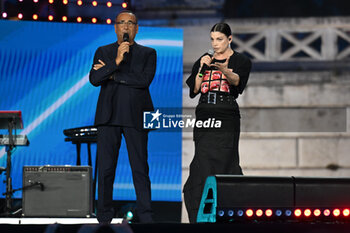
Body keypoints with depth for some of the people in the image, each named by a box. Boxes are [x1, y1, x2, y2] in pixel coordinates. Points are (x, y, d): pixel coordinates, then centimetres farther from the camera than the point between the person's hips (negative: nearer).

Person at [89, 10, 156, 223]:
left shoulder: (148, 53, 10)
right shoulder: (103, 52, 14)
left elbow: (145, 80, -7)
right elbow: (94, 79, -2)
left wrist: (112, 74, -5)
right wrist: (116, 61, -14)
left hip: (135, 117, -1)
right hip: (108, 117, 1)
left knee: (140, 168, -2)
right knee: (106, 168, 0)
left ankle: (146, 215, 1)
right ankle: (104, 216, 6)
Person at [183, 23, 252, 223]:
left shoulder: (240, 60, 4)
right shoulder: (204, 60, 15)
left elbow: (237, 81, -18)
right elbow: (193, 90, 8)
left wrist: (224, 70, -38)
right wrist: (202, 68, -5)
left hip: (226, 119, -4)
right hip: (204, 116, 4)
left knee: (224, 161, -7)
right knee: (203, 162, -2)